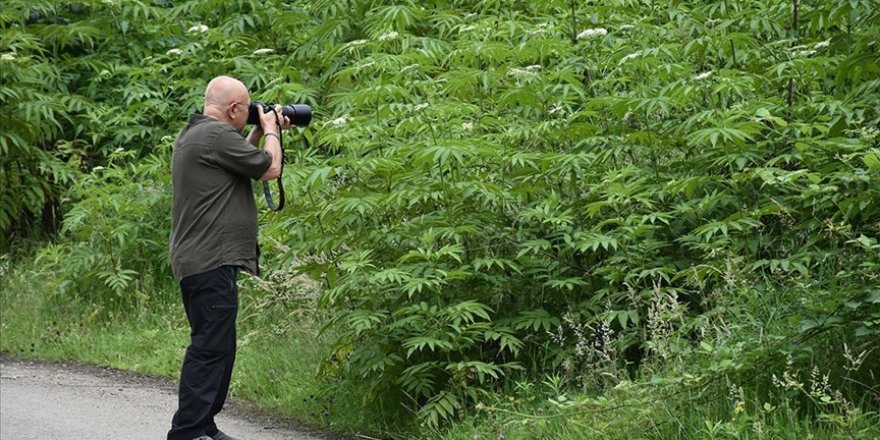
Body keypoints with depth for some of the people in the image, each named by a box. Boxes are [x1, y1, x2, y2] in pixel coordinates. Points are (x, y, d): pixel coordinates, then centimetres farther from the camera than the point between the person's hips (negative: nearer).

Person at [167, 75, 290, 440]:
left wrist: (259, 133, 22)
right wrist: (270, 130, 5)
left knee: (216, 347, 16)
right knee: (210, 348, -10)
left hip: (197, 260, 11)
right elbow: (269, 169, -10)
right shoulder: (217, 135, -16)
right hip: (211, 262, -11)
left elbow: (238, 161, 29)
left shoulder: (192, 134, 16)